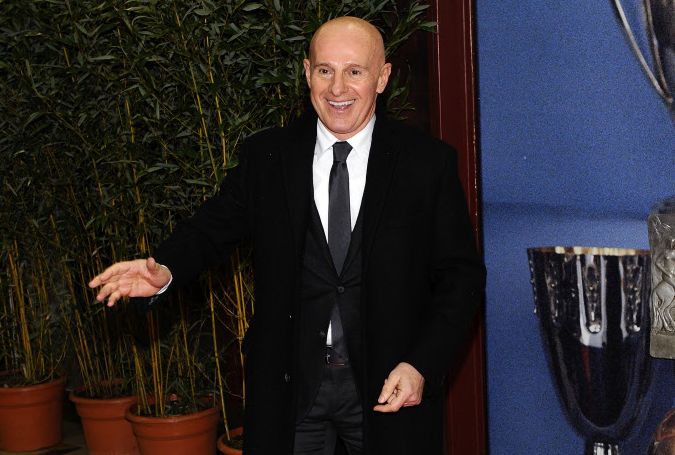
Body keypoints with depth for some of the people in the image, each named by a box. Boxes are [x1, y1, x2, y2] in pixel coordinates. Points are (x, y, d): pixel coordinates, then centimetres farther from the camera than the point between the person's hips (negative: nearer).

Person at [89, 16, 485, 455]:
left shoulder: (428, 161, -4)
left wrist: (421, 365, -14)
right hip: (289, 384, 1)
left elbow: (461, 274, -3)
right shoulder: (266, 156, 1)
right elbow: (213, 227, 7)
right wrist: (165, 270, -15)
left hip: (388, 385, -1)